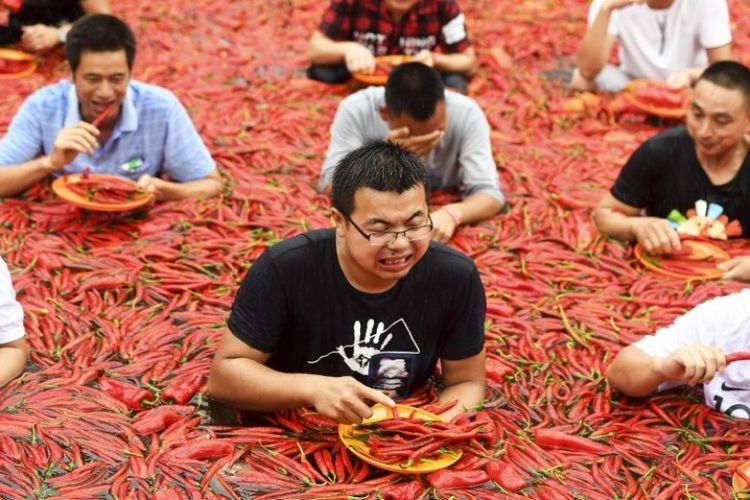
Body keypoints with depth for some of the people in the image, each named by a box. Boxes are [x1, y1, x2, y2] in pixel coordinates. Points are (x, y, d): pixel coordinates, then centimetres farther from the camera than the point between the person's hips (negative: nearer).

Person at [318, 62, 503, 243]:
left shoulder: (466, 113, -22)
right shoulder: (356, 110, -23)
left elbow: (489, 194, -24)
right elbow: (330, 187, -24)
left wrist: (451, 214, -45)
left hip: (439, 214, 0)